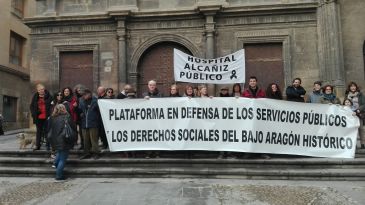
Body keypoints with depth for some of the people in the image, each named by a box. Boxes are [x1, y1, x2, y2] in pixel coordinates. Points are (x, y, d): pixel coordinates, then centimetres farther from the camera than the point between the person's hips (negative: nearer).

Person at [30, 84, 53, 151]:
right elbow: (31, 106, 12)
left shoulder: (48, 96, -2)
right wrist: (33, 114, -2)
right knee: (39, 131, 11)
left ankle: (47, 145, 10)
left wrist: (50, 114, -12)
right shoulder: (35, 97, 6)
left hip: (46, 117, -3)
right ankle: (37, 146, 18)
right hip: (38, 117, 3)